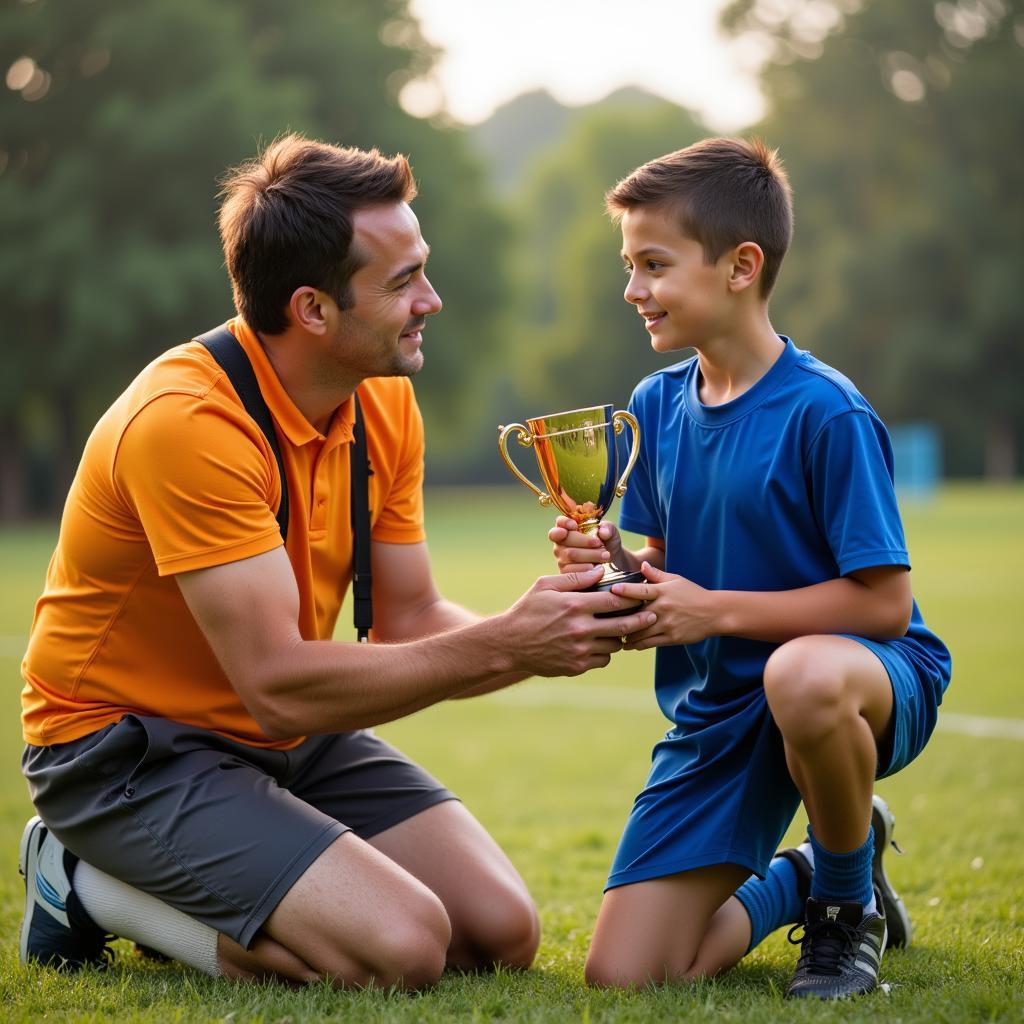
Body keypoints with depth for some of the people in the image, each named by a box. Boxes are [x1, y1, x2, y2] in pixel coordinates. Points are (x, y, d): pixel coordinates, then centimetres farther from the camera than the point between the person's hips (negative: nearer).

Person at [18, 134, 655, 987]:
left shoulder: (387, 405, -1)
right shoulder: (188, 422, -27)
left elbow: (410, 624, 0)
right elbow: (278, 685, -30)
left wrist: (548, 628, -20)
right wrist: (503, 645, -30)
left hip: (291, 737, 8)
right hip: (130, 748, -8)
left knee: (500, 932, -1)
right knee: (404, 949, -23)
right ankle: (95, 885, -2)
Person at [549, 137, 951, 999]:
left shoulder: (825, 414, -18)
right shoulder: (657, 406, 3)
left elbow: (884, 603, -20)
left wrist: (714, 610, -23)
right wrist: (616, 567, -13)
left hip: (876, 673, -6)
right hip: (717, 704, 6)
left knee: (802, 675, -46)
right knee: (622, 976, -7)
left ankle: (849, 901, -12)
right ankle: (794, 884, 25)